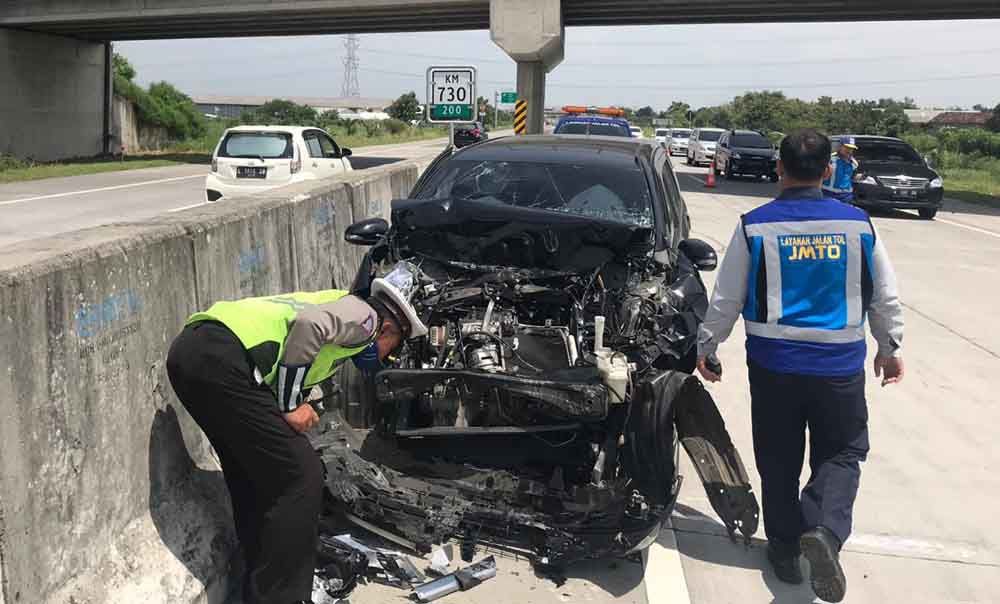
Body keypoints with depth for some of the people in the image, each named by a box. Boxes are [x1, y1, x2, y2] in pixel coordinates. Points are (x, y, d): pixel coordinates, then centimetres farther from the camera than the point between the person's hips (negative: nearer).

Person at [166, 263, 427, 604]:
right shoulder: (364, 315, 7)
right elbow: (309, 324, -14)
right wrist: (291, 403, -7)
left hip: (189, 350, 10)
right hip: (221, 359, -10)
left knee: (253, 478, 22)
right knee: (300, 479, -2)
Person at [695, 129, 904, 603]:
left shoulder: (754, 226, -7)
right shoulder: (858, 225, -2)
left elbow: (726, 298, -2)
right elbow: (886, 296, 6)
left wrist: (706, 346, 11)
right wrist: (889, 346, 22)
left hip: (774, 362, 0)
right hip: (840, 364, 0)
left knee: (778, 461, 13)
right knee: (841, 454, 14)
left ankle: (785, 546, 22)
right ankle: (824, 529, -9)